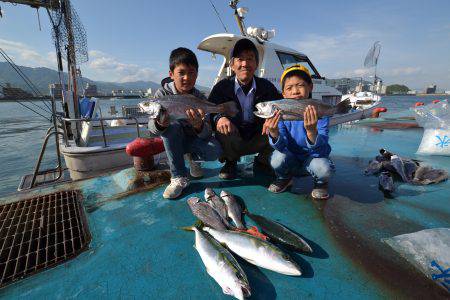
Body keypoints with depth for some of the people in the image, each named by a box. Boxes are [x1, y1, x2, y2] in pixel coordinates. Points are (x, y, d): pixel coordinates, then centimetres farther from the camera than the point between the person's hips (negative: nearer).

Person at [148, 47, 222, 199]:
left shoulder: (200, 98, -14)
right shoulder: (162, 93, -15)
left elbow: (207, 133, -22)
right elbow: (151, 127, -21)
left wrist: (198, 125, -46)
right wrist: (159, 124, -46)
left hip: (193, 139, 0)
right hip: (170, 139, 0)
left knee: (215, 151, -28)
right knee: (172, 125, -34)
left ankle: (193, 157, 9)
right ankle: (179, 178, -22)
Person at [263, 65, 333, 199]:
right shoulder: (280, 112, -14)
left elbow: (320, 150, -27)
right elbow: (282, 146, -23)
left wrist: (311, 131, -48)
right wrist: (274, 133, -45)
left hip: (312, 157, -1)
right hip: (291, 159, 2)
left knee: (323, 168, -31)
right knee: (277, 159, -28)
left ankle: (321, 182, 8)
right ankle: (285, 178, 8)